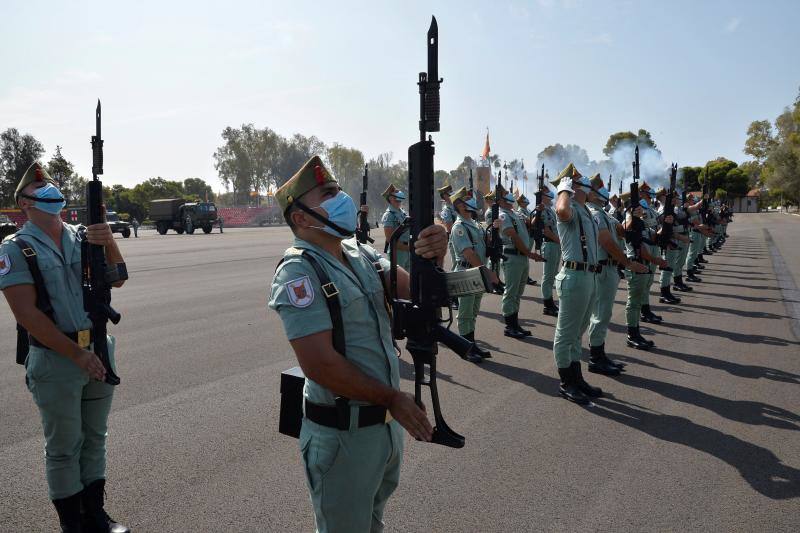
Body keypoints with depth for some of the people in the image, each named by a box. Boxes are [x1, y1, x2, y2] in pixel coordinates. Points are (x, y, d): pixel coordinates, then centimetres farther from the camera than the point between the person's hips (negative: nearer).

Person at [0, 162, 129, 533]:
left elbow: (116, 279, -1)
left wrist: (109, 243, -20)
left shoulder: (82, 237, 5)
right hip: (55, 361, -4)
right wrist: (77, 354, -16)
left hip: (98, 352, 5)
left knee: (95, 437, 16)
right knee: (63, 447, 8)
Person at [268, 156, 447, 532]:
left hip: (386, 421, 7)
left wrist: (434, 258, -24)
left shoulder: (361, 254, 3)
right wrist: (393, 398, -17)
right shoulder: (299, 271, -20)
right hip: (342, 433, -7)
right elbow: (320, 364, -25)